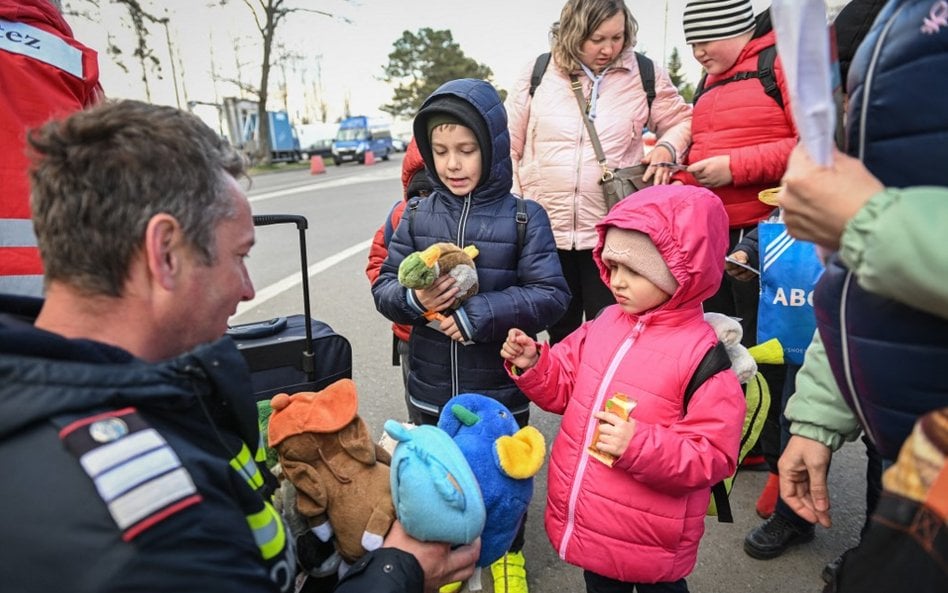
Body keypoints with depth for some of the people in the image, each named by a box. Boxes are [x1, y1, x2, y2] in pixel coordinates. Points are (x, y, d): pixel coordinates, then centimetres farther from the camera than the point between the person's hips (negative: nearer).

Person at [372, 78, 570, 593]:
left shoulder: (524, 218, -10)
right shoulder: (417, 216, -2)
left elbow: (551, 296, -15)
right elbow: (384, 287, 0)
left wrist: (478, 314, -25)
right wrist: (413, 298, -22)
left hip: (501, 389, -2)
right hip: (430, 390, 3)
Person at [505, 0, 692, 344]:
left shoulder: (645, 74, 2)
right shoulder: (537, 73, 2)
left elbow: (683, 120, 16)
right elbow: (508, 145, 7)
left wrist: (668, 147, -6)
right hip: (545, 231, 1)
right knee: (561, 334, 15)